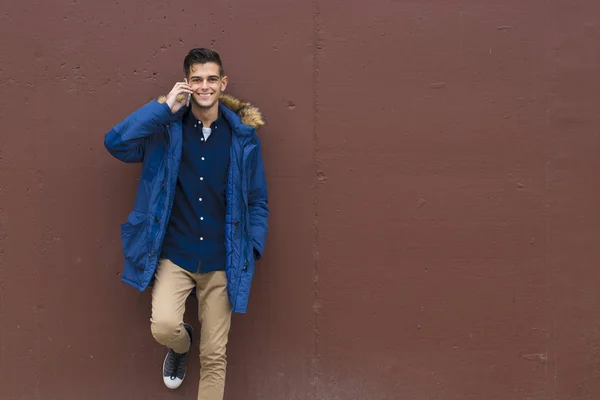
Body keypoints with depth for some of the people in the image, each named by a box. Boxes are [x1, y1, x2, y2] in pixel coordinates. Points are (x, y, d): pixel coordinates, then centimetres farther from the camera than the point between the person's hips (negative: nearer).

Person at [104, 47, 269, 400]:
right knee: (164, 325, -22)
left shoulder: (243, 136, 1)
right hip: (173, 256, -1)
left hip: (221, 262, 1)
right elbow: (116, 142, -17)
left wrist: (251, 253, -1)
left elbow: (258, 201, 7)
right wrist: (165, 106, -16)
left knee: (214, 357, 5)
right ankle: (182, 345, 16)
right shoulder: (167, 129, -1)